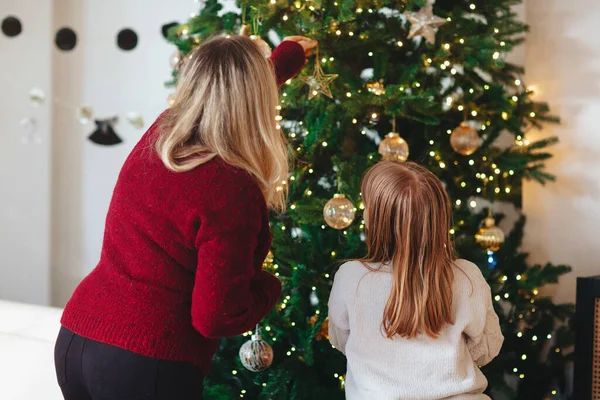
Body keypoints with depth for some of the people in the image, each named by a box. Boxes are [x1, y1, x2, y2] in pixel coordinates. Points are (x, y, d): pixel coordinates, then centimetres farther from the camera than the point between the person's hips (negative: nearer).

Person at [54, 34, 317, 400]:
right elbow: (218, 317, -17)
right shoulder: (231, 187, -20)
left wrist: (284, 59, 40)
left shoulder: (158, 134, 1)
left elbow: (220, 96, 24)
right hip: (147, 368, -7)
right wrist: (270, 286, 3)